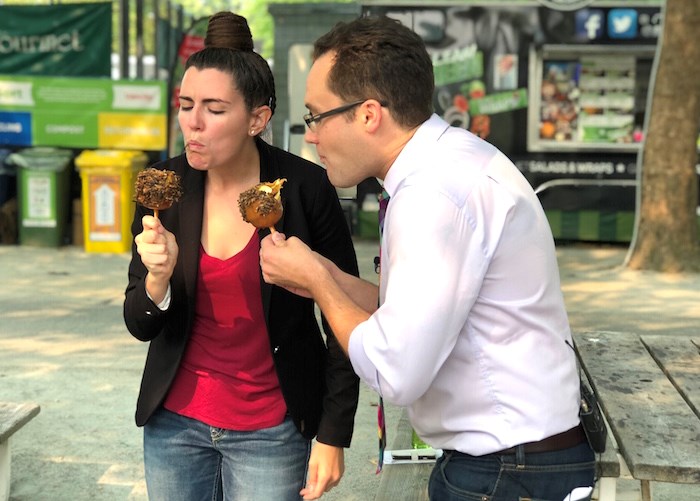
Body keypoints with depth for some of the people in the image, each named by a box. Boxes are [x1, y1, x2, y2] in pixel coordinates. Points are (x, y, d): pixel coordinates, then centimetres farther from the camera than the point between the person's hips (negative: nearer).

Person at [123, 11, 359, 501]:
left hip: (270, 430, -3)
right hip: (175, 420, 4)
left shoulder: (306, 189, -15)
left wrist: (333, 437, -7)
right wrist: (158, 279, -22)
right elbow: (142, 326, -1)